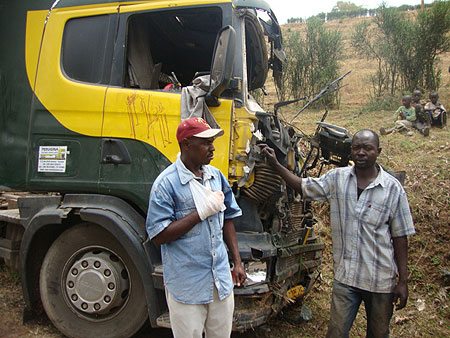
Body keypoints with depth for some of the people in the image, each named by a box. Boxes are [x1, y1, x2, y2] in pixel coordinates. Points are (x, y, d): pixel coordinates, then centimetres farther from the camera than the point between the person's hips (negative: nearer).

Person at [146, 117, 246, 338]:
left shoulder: (216, 176, 7)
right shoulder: (166, 183, -14)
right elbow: (158, 236, -18)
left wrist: (237, 262, 12)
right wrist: (201, 212, -21)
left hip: (221, 279, 6)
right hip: (186, 285, -6)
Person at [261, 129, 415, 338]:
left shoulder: (393, 188, -6)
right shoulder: (337, 178, 0)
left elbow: (400, 237, -4)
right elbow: (303, 187, 11)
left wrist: (403, 281, -4)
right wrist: (275, 164, 4)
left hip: (381, 280, -1)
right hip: (345, 276, 1)